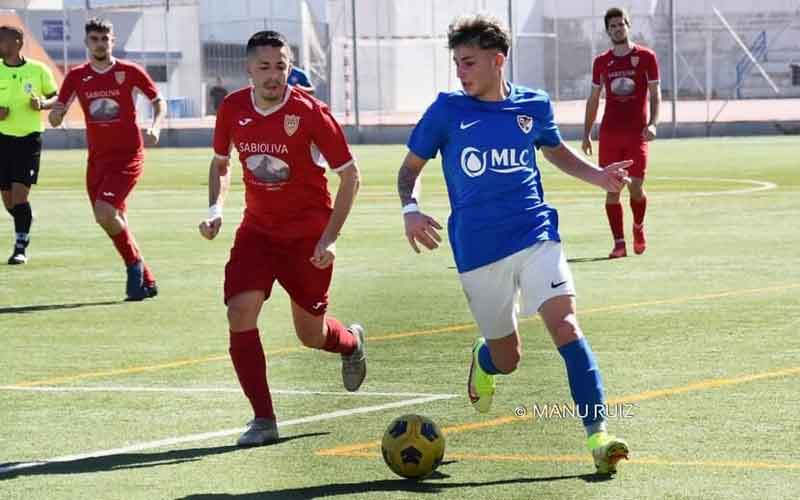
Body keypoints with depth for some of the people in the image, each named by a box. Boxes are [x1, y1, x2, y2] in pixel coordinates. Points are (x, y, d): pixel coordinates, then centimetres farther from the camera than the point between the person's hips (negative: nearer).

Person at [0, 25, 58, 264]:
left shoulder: (38, 70, -3)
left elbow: (56, 98, 8)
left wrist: (42, 104, -13)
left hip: (29, 137, -3)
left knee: (20, 194, -14)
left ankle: (21, 247, -5)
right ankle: (25, 225, 34)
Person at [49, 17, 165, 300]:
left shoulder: (130, 72, -4)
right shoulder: (76, 77, 4)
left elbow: (158, 101, 7)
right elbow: (55, 119, 3)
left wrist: (155, 127, -12)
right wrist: (56, 112, -21)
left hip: (128, 156, -5)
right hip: (97, 158, 5)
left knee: (105, 212, -22)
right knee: (114, 222, 7)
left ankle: (135, 264, -3)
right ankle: (146, 281, 19)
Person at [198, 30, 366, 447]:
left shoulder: (309, 112, -18)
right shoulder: (233, 109, -6)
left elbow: (350, 175, -11)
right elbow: (221, 162, 14)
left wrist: (330, 238, -17)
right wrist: (215, 208, -3)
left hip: (308, 236, -3)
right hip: (257, 229, 3)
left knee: (311, 334, 7)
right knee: (240, 314, -18)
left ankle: (352, 342, 46)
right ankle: (263, 420, -9)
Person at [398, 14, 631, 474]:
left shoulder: (533, 105, 4)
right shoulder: (448, 110, -1)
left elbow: (558, 151, 24)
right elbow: (411, 167, 8)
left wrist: (599, 176, 6)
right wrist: (411, 209, -12)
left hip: (536, 234, 0)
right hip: (477, 249, 0)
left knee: (565, 322, -22)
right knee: (507, 360, 9)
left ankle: (598, 434, -23)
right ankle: (483, 359, 48)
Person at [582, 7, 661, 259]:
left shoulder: (646, 57, 1)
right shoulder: (601, 62, 9)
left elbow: (655, 94, 0)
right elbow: (593, 99, 15)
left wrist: (652, 124, -14)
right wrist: (586, 134, 10)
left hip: (637, 133, -2)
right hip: (609, 134, 2)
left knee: (636, 187, -4)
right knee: (611, 188, -3)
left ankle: (639, 228, 25)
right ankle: (619, 243, 1)